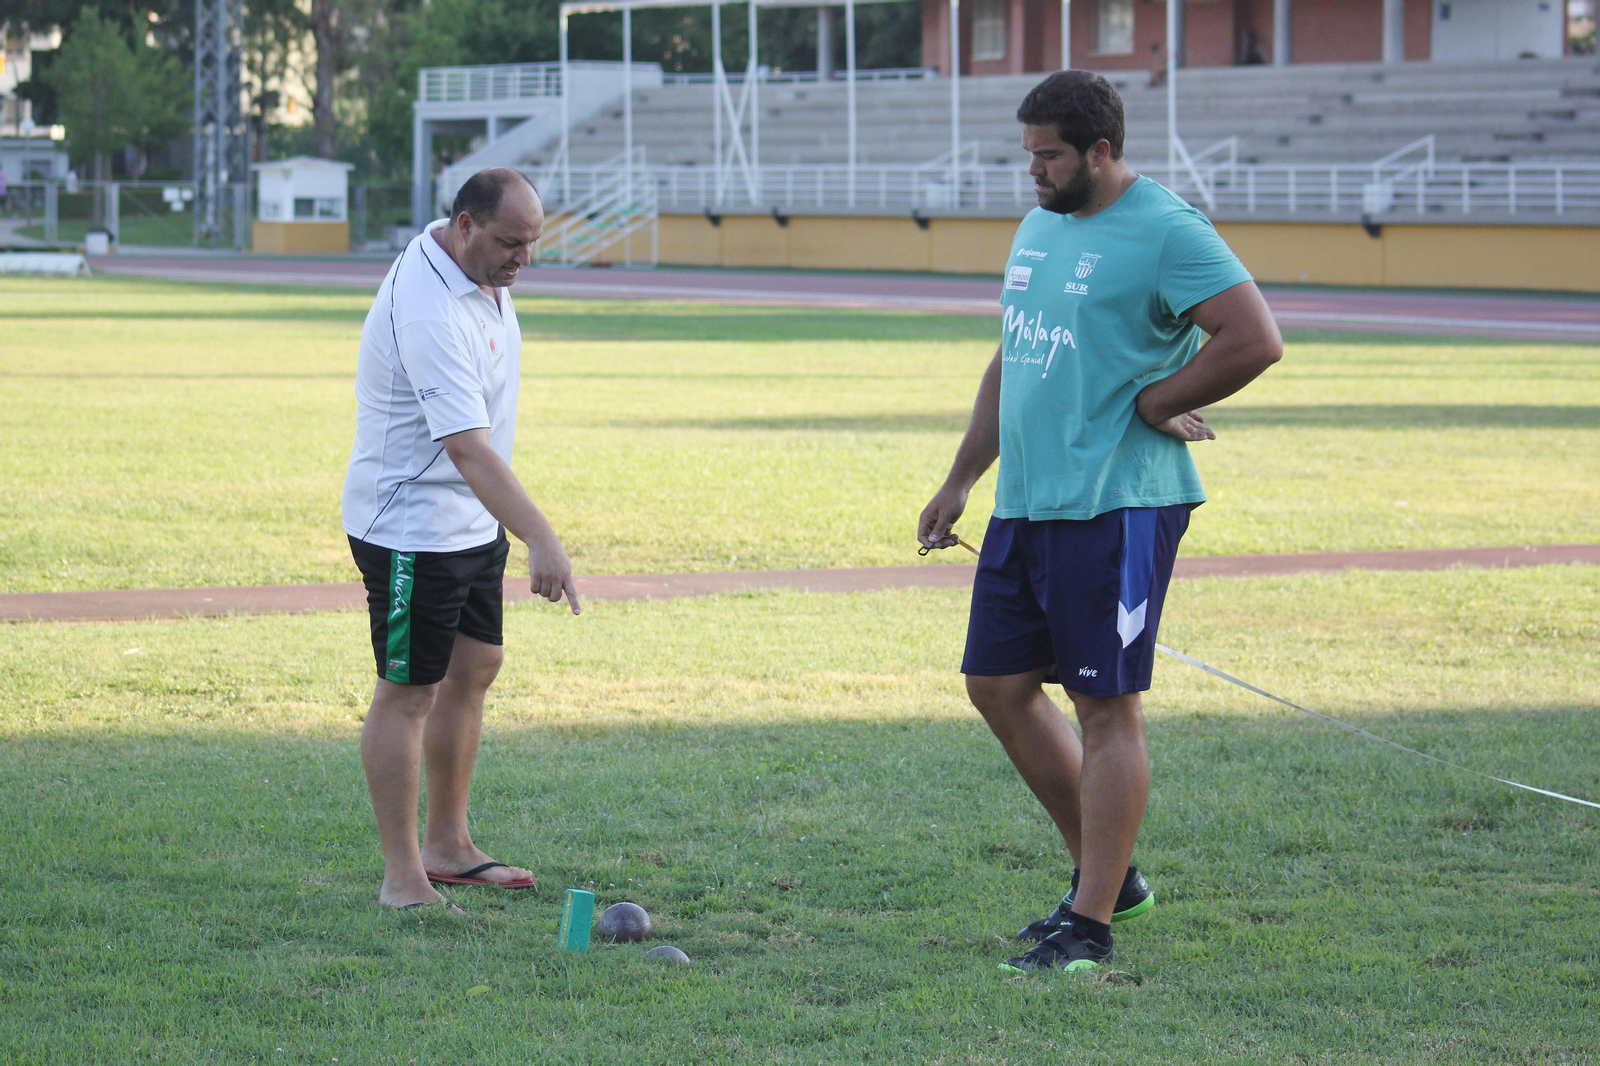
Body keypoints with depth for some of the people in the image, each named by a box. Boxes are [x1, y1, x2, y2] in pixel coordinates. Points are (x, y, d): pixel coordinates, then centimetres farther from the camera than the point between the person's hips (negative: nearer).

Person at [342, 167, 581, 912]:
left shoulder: (480, 271, 2)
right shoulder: (427, 311, -30)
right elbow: (467, 446, -37)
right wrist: (541, 541, -44)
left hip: (472, 521, 10)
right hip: (411, 527, -10)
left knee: (472, 670, 16)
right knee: (409, 691, -4)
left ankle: (447, 847, 28)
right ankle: (402, 878, 1)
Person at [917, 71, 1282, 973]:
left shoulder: (1166, 232, -11)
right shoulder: (1038, 228, 16)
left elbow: (1257, 341, -19)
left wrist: (1149, 404, -12)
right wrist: (962, 480, 23)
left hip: (1118, 507, -9)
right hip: (1024, 502, 9)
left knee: (1106, 705, -6)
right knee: (999, 686, 10)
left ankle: (1091, 925, -2)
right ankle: (1108, 874, 24)